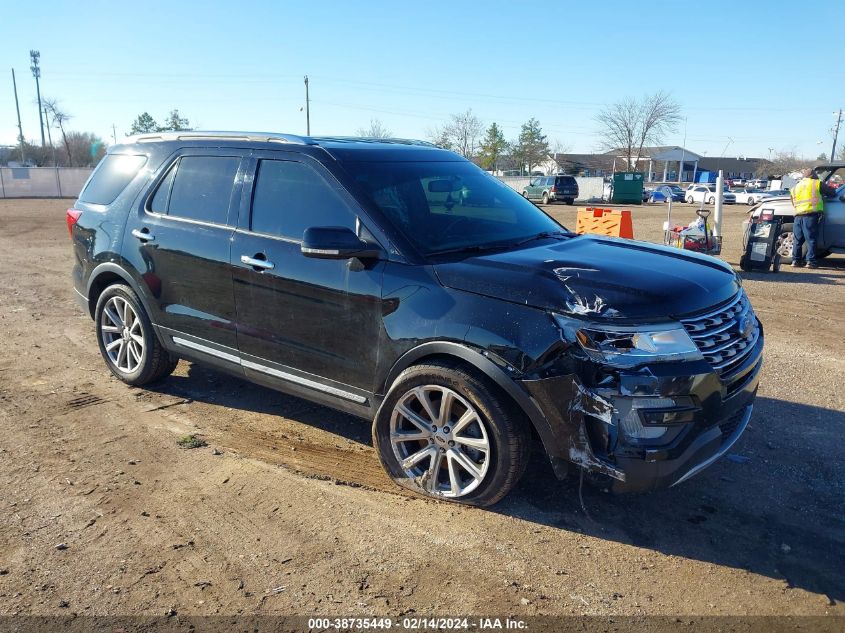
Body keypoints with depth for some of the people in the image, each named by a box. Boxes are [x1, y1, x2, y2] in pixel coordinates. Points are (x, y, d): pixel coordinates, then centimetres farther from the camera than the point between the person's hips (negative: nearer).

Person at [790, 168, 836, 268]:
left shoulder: (794, 188, 20)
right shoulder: (817, 183, 8)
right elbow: (832, 192, 14)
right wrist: (822, 194, 33)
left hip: (798, 216, 4)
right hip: (811, 215, -4)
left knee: (797, 240, 9)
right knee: (811, 239, -1)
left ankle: (796, 261, 9)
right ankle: (811, 261, -3)